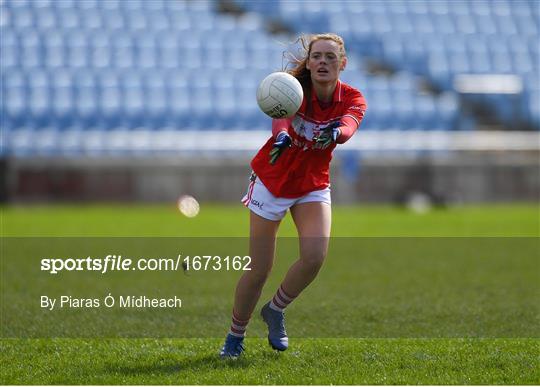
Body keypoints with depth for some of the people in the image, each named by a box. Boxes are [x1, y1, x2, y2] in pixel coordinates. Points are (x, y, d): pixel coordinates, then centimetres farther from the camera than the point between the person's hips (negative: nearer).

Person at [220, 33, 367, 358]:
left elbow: (348, 127, -35)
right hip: (272, 182, -2)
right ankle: (236, 335, 21)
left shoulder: (353, 99, -12)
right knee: (259, 270, -2)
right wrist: (281, 136, -67)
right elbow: (281, 115, -43)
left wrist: (335, 133, -60)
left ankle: (276, 310, 9)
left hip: (314, 187, 3)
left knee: (315, 256, -19)